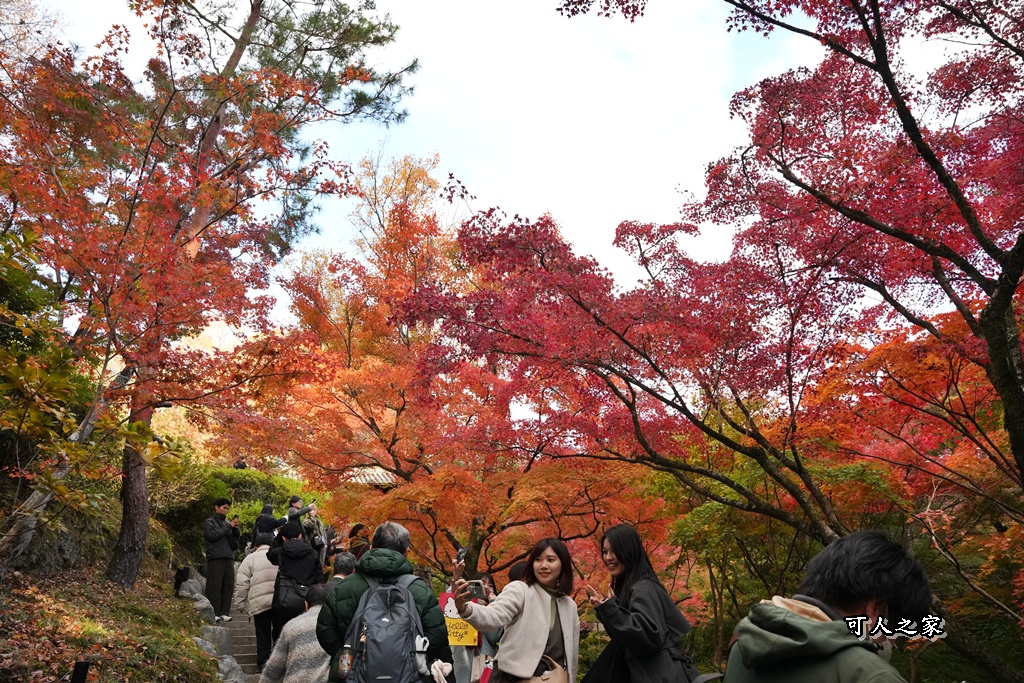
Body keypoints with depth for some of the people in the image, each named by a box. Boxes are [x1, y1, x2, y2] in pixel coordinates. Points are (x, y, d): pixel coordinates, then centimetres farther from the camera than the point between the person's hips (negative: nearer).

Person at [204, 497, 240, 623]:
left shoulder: (227, 523, 19)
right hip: (215, 558, -5)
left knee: (228, 586, 1)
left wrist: (235, 530, 0)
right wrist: (229, 527, -8)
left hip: (228, 558, 5)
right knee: (214, 586, -6)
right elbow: (212, 535, -11)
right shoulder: (209, 522, 9)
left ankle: (224, 613, 5)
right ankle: (214, 613, -3)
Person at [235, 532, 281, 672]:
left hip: (260, 602, -2)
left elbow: (242, 584, 3)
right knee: (279, 632, 15)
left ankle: (263, 662, 14)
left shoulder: (250, 558, 8)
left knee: (263, 634, 10)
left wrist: (241, 605, 10)